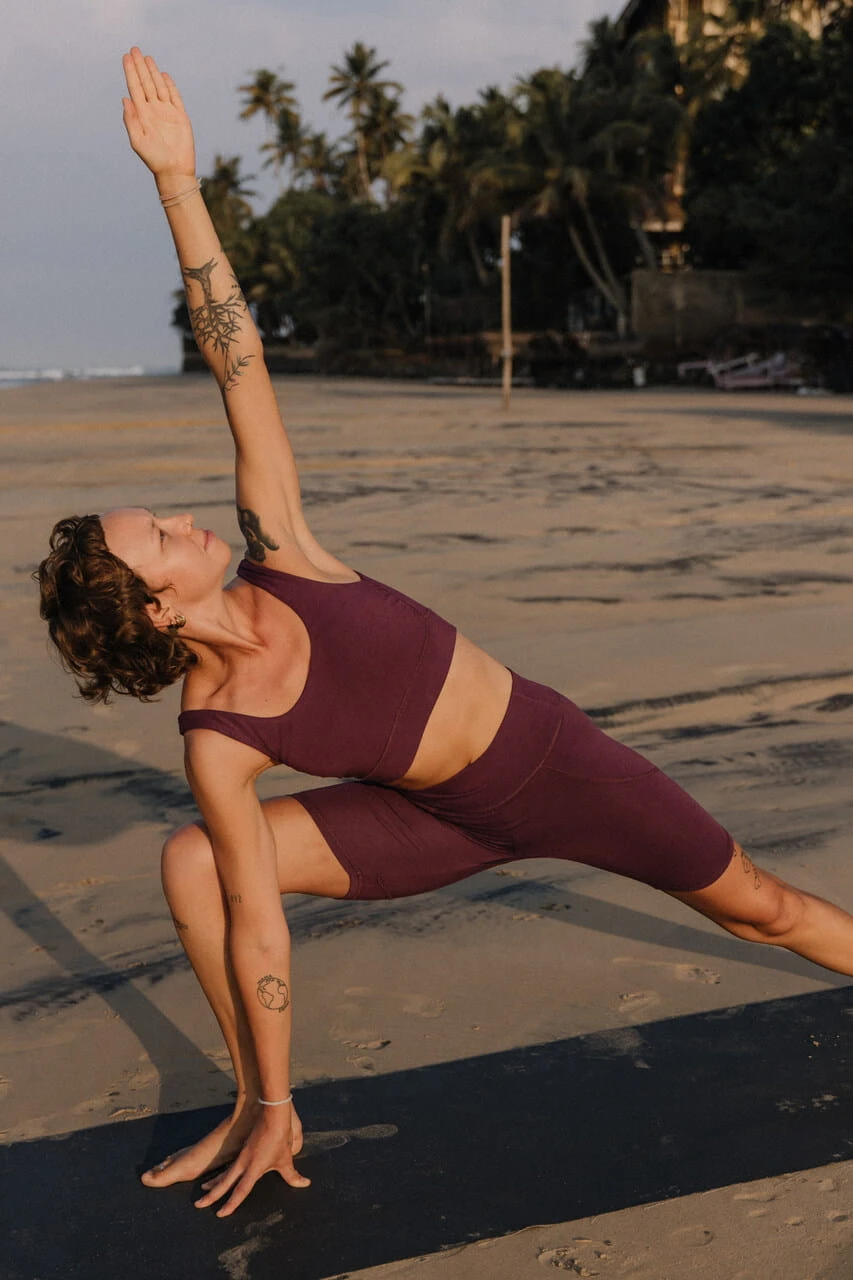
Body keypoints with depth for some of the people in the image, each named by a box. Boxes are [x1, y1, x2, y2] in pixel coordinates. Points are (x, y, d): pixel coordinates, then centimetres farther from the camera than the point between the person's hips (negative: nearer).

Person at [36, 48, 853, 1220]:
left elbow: (237, 362, -22)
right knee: (191, 864, -12)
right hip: (449, 822, 0)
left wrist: (178, 179, -25)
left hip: (553, 755, 0)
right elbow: (255, 921, -15)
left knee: (757, 906, 14)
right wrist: (272, 1102, -10)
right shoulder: (213, 739, -19)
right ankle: (256, 1117, 7)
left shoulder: (278, 552, -20)